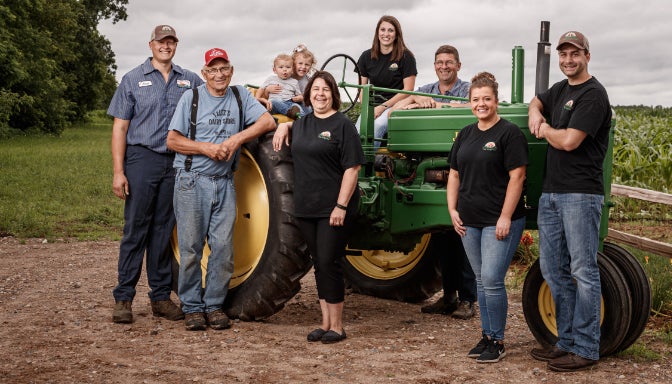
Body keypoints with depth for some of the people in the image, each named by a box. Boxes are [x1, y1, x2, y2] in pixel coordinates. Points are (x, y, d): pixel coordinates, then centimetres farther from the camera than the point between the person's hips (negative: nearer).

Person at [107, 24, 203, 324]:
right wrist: (118, 171, -8)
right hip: (142, 160, -3)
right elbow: (120, 127, 1)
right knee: (135, 229, -2)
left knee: (164, 231, 8)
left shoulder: (189, 81, 12)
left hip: (176, 162, 3)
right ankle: (123, 298, 3)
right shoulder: (133, 79, 4)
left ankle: (160, 296, 15)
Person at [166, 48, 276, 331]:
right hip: (192, 181, -2)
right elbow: (173, 140, -1)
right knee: (191, 247, 0)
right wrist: (206, 149, -15)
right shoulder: (191, 98, 2)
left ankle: (214, 305, 14)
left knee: (223, 247, 2)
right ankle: (192, 307, 10)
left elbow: (268, 121, -3)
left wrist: (238, 138, -16)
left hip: (224, 183, 3)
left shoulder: (240, 96, 9)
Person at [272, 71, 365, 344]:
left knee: (329, 263, -6)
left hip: (333, 209, -6)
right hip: (307, 208, 6)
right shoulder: (303, 123, 12)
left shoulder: (342, 124, -7)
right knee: (320, 265, 11)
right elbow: (287, 124, 39)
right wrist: (283, 126, 14)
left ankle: (336, 326, 3)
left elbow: (352, 168, -13)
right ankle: (325, 323, 18)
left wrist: (341, 206, -19)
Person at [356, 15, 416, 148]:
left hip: (395, 105, -3)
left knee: (378, 125, -36)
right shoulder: (366, 56, 13)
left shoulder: (406, 56, 2)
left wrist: (383, 107, -12)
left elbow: (408, 90, -4)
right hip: (371, 105, 3)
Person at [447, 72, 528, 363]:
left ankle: (497, 341, 2)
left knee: (492, 280, -10)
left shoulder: (509, 133, -8)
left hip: (500, 222, -7)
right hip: (469, 222, 7)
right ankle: (486, 336, 22)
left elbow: (517, 177, -13)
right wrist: (452, 209, 7)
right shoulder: (466, 134, 14)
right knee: (481, 281, 13)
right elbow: (454, 175, 18)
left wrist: (505, 217, -17)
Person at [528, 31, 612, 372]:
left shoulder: (593, 95, -10)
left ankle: (585, 348, 2)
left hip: (581, 194, -9)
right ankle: (567, 341, 20)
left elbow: (569, 141, -19)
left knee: (583, 272, -4)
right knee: (553, 270, 11)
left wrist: (545, 129, 1)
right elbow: (536, 101, 37)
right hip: (551, 193, 9)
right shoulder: (559, 90, 16)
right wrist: (536, 116, 13)